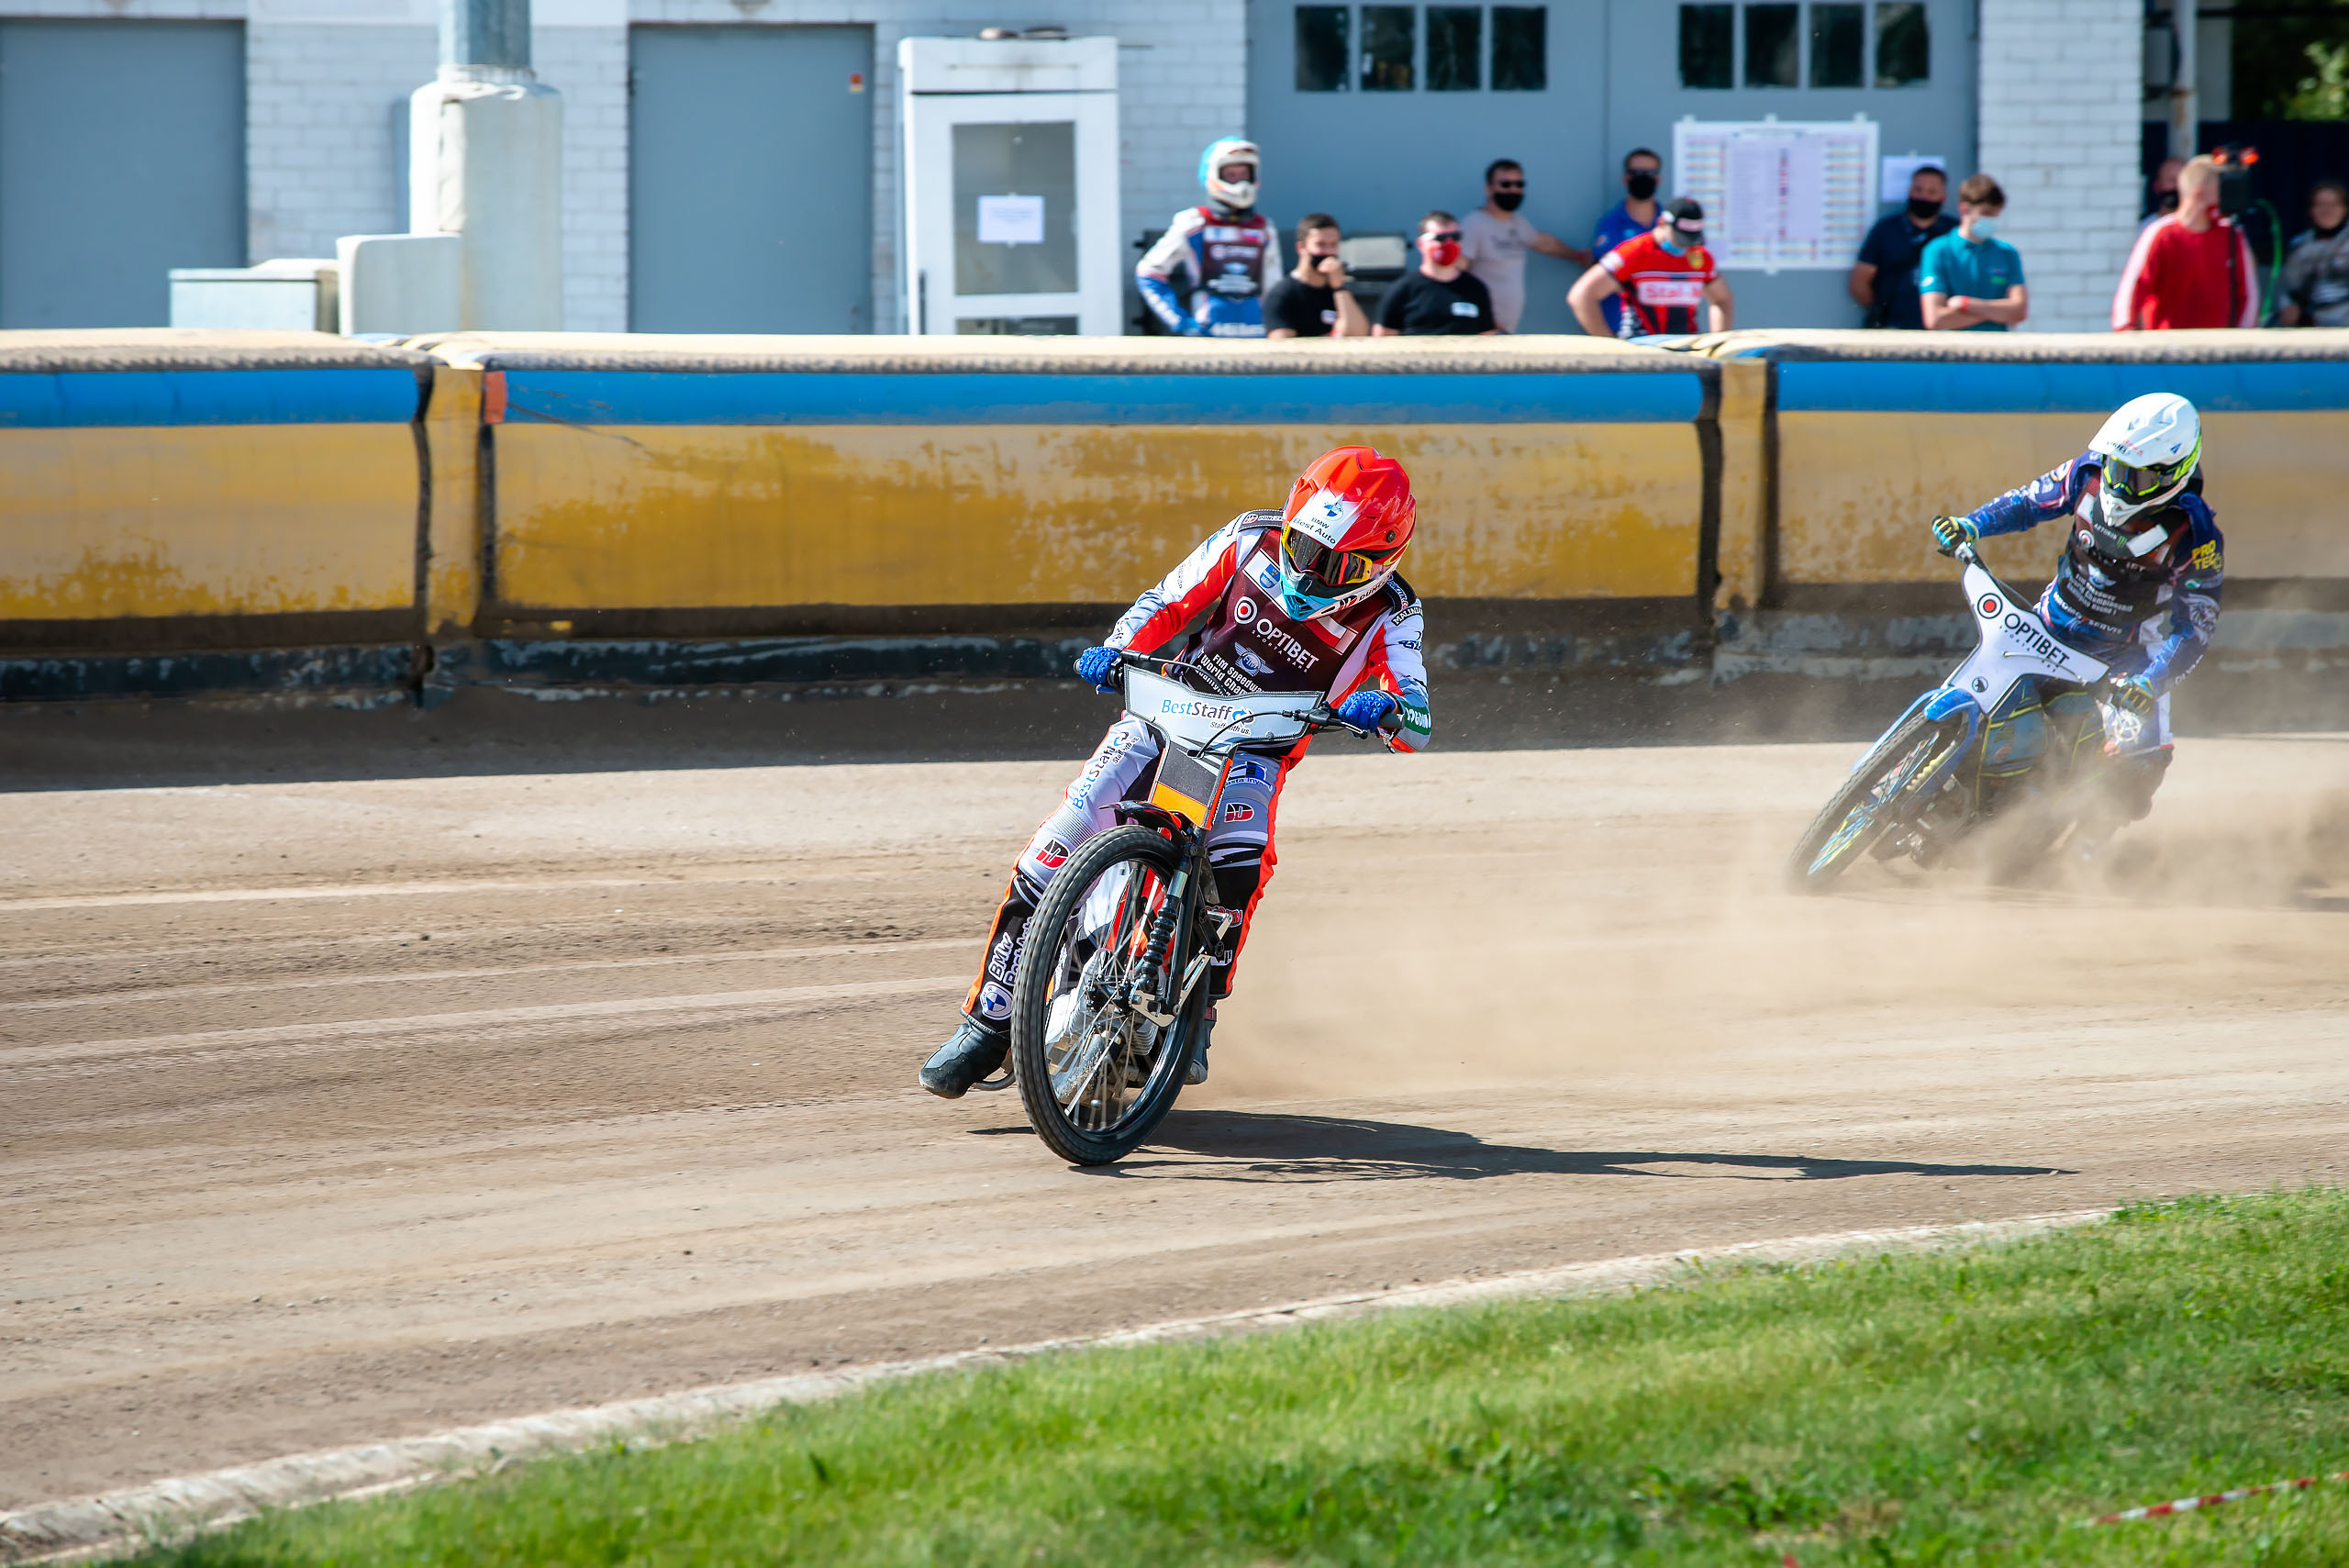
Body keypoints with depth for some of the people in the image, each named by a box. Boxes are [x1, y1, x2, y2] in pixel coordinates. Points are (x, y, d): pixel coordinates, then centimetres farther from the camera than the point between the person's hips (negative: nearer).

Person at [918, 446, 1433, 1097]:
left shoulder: (1389, 617, -13)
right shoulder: (1251, 540, -8)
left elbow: (1416, 725, -20)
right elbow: (1167, 603, 0)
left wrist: (1383, 709, -44)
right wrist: (1115, 652, -19)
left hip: (1255, 748, -1)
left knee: (1239, 860, -33)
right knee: (1057, 847, -15)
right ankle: (988, 1022, -9)